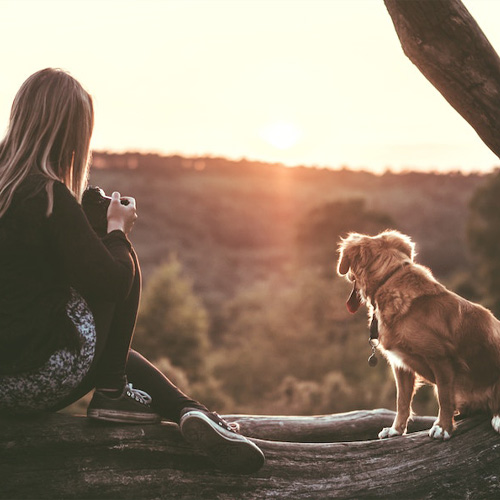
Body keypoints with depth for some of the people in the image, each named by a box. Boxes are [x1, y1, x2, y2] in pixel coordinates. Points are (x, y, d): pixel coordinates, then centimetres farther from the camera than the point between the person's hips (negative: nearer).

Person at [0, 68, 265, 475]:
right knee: (125, 260, 9)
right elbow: (111, 281, -17)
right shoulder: (49, 196, -19)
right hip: (38, 380, -8)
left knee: (111, 347, 32)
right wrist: (118, 227, 2)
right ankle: (112, 391, 13)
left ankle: (192, 412, 15)